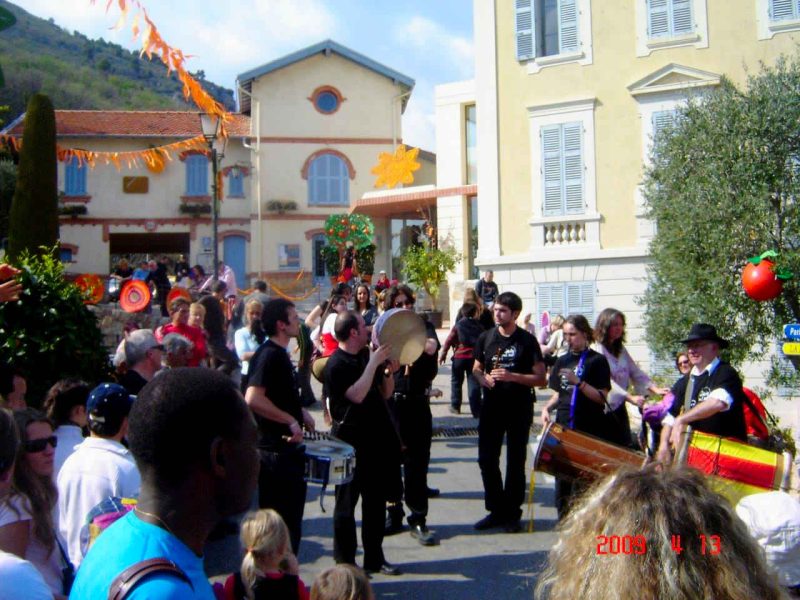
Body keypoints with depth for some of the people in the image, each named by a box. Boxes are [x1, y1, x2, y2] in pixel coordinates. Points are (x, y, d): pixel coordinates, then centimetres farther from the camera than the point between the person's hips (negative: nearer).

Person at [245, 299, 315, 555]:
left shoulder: (279, 353, 13)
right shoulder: (269, 354, -18)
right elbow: (252, 399, -30)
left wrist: (300, 411, 12)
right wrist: (291, 420, -25)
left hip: (286, 447, 10)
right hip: (276, 449, -10)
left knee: (290, 519, 17)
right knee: (282, 523, -2)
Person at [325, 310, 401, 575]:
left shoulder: (367, 356, 10)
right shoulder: (337, 364, -13)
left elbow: (385, 394, 14)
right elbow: (357, 395, -26)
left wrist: (389, 371, -4)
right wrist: (373, 363, -23)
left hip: (375, 440, 8)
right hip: (351, 441, -7)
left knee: (376, 502, 13)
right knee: (346, 503, 4)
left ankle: (374, 558, 24)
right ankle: (344, 561, 13)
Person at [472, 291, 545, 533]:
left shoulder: (527, 340, -5)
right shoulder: (486, 337, 5)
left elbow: (540, 378, -6)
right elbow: (476, 369, 15)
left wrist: (512, 376, -20)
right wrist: (484, 378, -8)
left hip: (519, 408, -3)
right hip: (491, 406, 3)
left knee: (516, 462, 5)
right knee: (487, 459, 3)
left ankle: (512, 513, 16)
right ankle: (496, 510, 18)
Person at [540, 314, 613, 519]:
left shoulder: (597, 360, -4)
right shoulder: (562, 361, 12)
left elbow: (602, 398, -10)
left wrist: (578, 382, -21)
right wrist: (547, 408, 1)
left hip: (589, 432, -5)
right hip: (563, 428, 5)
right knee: (562, 476, 6)